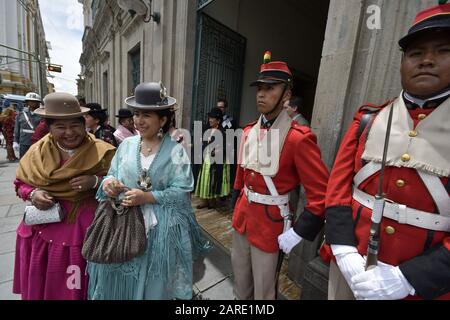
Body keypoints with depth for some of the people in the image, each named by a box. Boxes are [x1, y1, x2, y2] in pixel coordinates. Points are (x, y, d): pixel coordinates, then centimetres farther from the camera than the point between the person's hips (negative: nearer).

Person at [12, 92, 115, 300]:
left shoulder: (101, 152, -12)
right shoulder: (38, 151, 0)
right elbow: (21, 183, 12)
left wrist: (96, 181, -24)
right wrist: (33, 194, -9)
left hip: (85, 227, -3)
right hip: (45, 226, 4)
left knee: (79, 285, 12)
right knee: (43, 284, 21)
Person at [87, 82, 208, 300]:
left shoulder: (175, 150, -10)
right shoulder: (126, 144, 3)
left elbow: (182, 191, -13)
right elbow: (112, 176, 9)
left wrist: (146, 197, -21)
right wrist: (108, 183, -13)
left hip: (159, 230, -3)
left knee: (152, 284, 15)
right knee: (117, 281, 17)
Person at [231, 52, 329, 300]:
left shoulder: (298, 138, -20)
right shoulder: (249, 131, 1)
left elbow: (322, 194, -18)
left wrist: (299, 233, -17)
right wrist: (236, 205, 15)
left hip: (270, 223, -6)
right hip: (242, 216, 6)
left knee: (263, 290, 18)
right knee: (240, 281, 28)